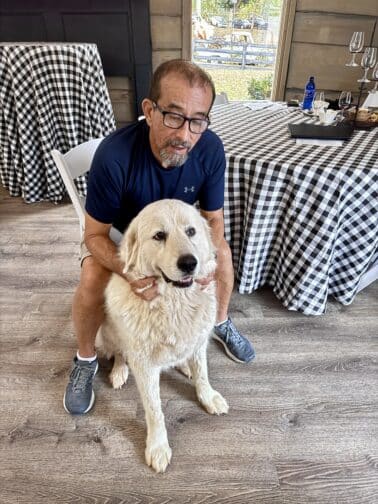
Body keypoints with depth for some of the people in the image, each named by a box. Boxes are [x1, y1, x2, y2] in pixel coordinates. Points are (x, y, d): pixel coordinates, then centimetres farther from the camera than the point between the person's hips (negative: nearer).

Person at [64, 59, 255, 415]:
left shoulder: (211, 149, -27)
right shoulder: (114, 154, -38)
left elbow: (214, 217, -15)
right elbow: (95, 233, -27)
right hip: (119, 227, -2)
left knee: (223, 253, -12)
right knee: (92, 279, -26)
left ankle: (221, 323, 18)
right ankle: (85, 359, 4)